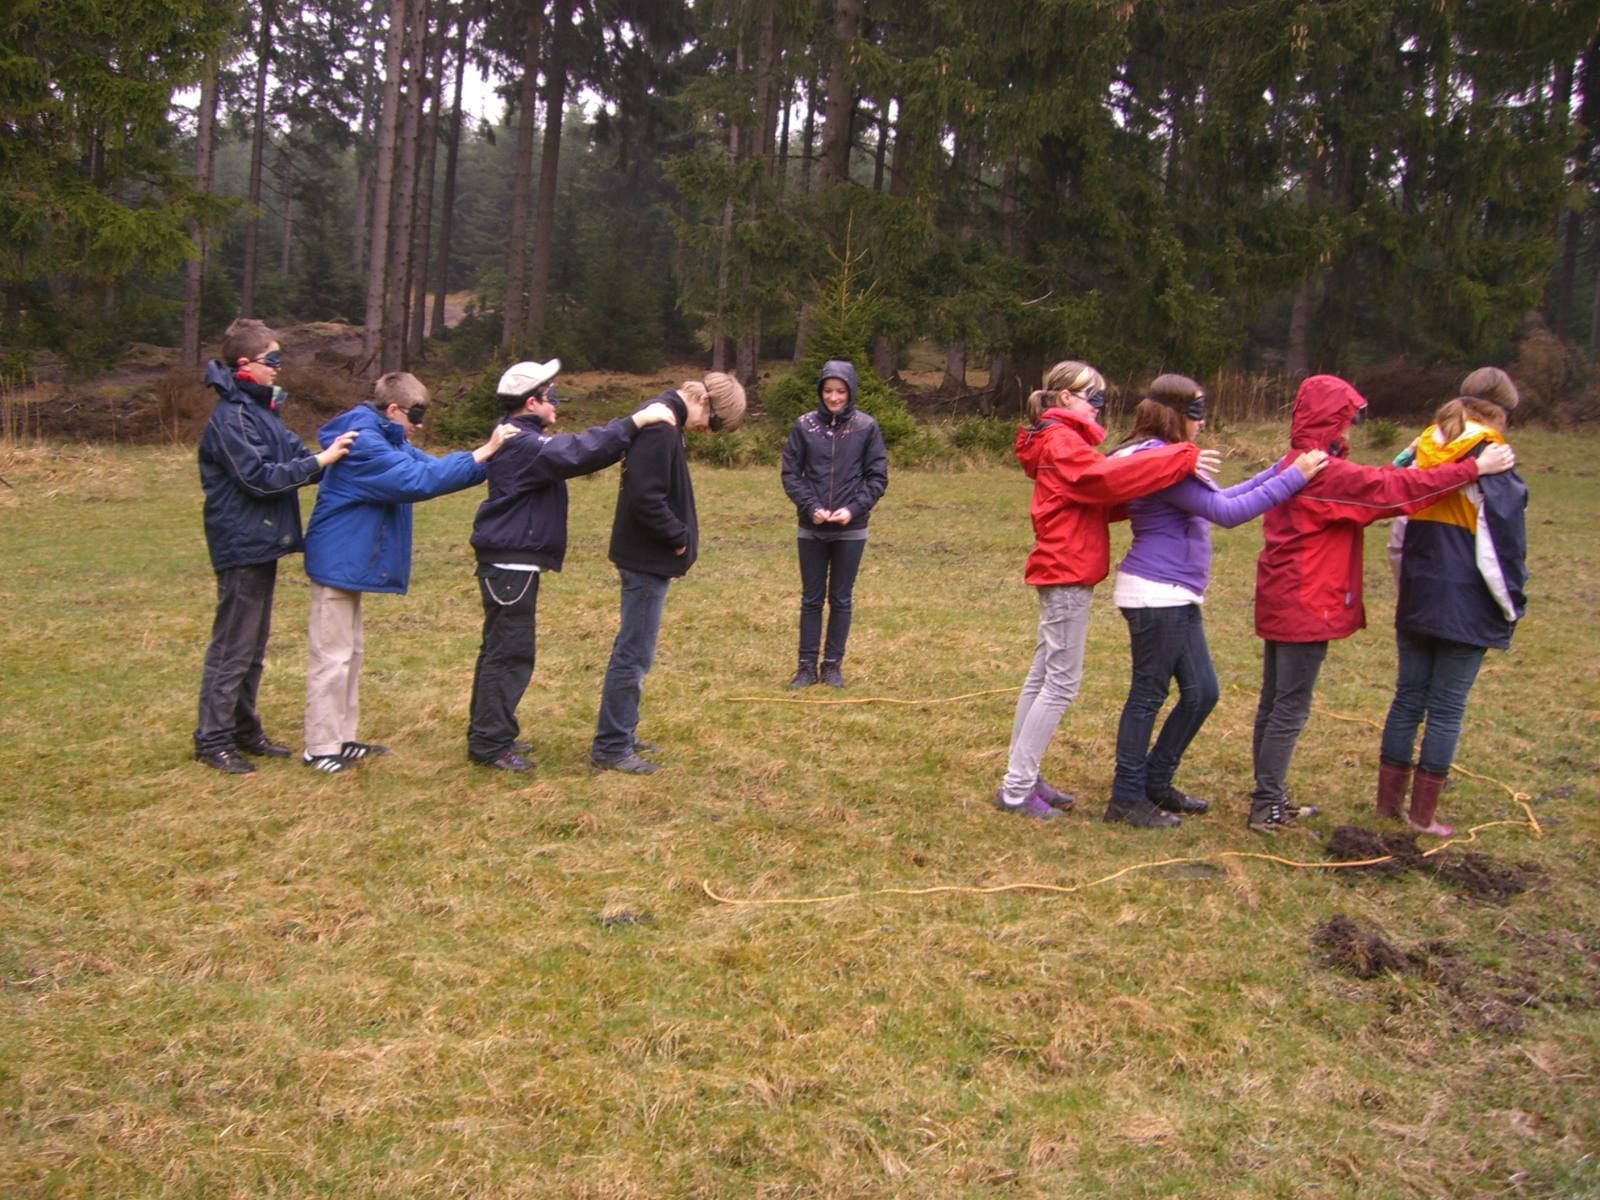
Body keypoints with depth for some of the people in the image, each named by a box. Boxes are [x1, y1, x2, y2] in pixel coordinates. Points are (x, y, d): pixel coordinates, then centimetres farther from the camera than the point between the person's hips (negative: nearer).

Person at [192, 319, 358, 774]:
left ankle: (244, 730, 26)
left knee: (254, 646, 16)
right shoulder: (231, 417, -16)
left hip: (262, 544, 10)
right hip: (242, 546, -10)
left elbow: (294, 456, 11)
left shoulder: (262, 409, 14)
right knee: (232, 647, -2)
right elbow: (260, 479, -22)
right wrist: (321, 461, -21)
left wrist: (333, 451, -4)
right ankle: (213, 739, 6)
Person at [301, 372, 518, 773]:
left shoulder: (385, 439, 12)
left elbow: (429, 466, 8)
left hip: (349, 562, 11)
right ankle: (320, 748, 5)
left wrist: (490, 455, -3)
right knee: (331, 656, -3)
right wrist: (483, 452, -27)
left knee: (349, 651, 16)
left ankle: (341, 739, 26)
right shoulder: (363, 442, -21)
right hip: (338, 561, -11)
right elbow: (417, 480, -28)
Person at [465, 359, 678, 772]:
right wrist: (634, 422, -29)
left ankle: (488, 733, 26)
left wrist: (630, 427, 1)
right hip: (510, 563, -11)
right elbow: (578, 453, -32)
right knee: (510, 651, -7)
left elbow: (575, 447, 14)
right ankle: (490, 742, -1)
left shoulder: (524, 439, 17)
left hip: (513, 562, 11)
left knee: (501, 649, 16)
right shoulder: (523, 444, -18)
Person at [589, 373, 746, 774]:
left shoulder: (662, 421, 12)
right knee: (634, 654, -3)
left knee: (634, 651, 17)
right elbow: (645, 498, -26)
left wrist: (678, 539, 9)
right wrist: (681, 539, -14)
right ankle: (610, 747, 5)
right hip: (647, 559, -10)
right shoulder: (661, 426, -20)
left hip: (647, 556, 10)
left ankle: (621, 734, 27)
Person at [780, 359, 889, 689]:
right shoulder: (804, 425, -2)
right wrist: (811, 507, -13)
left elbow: (877, 477, -2)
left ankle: (833, 665, 19)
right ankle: (807, 666, 17)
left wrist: (853, 510, -14)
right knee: (811, 599, 9)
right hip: (811, 529, 1)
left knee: (841, 599, 8)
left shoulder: (866, 427, -3)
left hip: (850, 530, -1)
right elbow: (791, 473, 0)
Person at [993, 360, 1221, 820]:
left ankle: (1021, 778, 21)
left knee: (1043, 675, 13)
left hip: (1062, 572, 11)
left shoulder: (1060, 440, 20)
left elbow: (1094, 495, 15)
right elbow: (1104, 477, -29)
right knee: (1061, 683, -7)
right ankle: (1016, 789, -4)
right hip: (1068, 574, -11)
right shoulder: (1062, 441, -13)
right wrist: (1183, 457, -29)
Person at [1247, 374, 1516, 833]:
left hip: (1279, 602, 10)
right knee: (1291, 709, -3)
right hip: (1305, 606, -10)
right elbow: (1396, 489, -18)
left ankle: (1268, 800, 24)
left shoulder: (1294, 465, 12)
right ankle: (1268, 808, 3)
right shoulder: (1327, 472, -18)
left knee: (1273, 704, 14)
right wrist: (1475, 468, -11)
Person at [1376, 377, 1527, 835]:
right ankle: (1422, 815, 9)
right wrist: (1513, 608, 3)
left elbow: (1398, 537, 12)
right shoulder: (1494, 469, -12)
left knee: (1407, 699, 13)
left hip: (1416, 606, 5)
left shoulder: (1420, 459, 5)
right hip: (1468, 612, -5)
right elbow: (1501, 553, -12)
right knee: (1447, 710, 3)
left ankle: (1388, 800, 20)